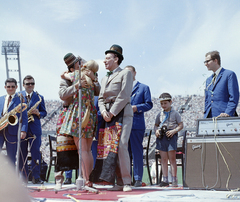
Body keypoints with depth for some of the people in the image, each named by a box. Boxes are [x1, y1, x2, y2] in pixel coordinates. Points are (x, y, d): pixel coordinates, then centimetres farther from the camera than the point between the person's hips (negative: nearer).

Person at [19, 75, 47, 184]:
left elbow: (44, 112, 11)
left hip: (34, 129, 0)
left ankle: (36, 177, -1)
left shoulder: (39, 97, 11)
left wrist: (38, 113, -10)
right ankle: (24, 177, 8)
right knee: (22, 154, 3)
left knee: (35, 153, -5)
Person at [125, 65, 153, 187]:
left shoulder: (143, 88, 10)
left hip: (137, 123, -4)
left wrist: (137, 107, -12)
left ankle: (138, 179, -2)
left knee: (137, 152, -5)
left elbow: (149, 104, 2)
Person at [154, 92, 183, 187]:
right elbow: (156, 125, 22)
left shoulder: (175, 113, 3)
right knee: (163, 159, 1)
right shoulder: (160, 114, 14)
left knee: (172, 158, -5)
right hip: (161, 137, 4)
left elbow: (181, 125, 2)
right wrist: (156, 130, 0)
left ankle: (174, 179, -2)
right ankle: (165, 179, 2)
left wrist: (174, 131, -14)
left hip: (171, 136, -4)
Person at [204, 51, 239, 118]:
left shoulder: (230, 74, 1)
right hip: (209, 118, 6)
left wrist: (228, 113, -18)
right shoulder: (208, 80, 24)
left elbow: (234, 97, -7)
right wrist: (206, 116, 11)